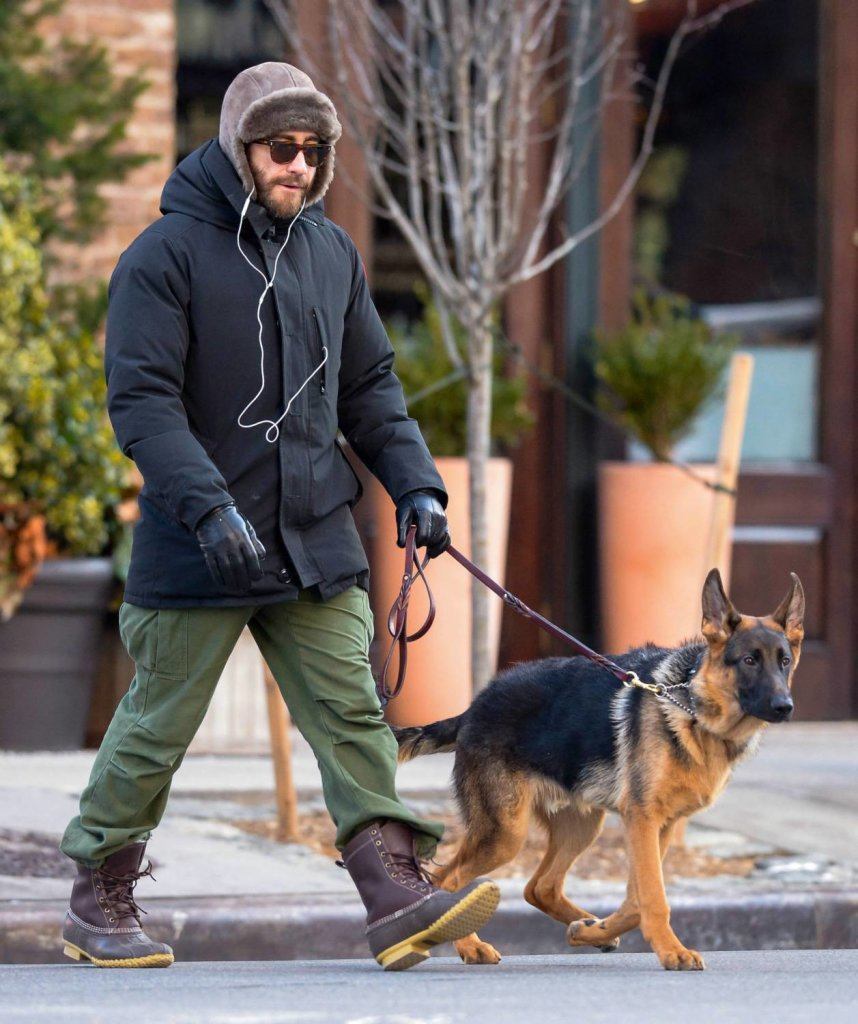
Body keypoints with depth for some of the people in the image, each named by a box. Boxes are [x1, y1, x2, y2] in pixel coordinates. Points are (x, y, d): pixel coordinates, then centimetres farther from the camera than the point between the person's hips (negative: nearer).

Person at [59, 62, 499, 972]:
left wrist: (414, 484, 3)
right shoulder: (168, 252, -8)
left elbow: (369, 386, 18)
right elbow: (140, 397, -15)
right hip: (195, 550, -5)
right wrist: (208, 508, -26)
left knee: (353, 715, -4)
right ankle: (97, 903, 19)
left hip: (316, 542, 5)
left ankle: (396, 896, -8)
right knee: (156, 728, 5)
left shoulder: (332, 250, 11)